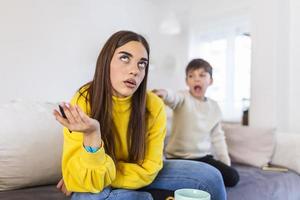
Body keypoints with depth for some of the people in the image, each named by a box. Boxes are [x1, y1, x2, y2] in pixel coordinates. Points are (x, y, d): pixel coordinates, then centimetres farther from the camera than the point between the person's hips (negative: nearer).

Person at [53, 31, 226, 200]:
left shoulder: (154, 106, -20)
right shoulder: (83, 102, -25)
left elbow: (147, 169, -15)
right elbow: (90, 182, -28)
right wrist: (91, 135, -46)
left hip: (137, 175, 2)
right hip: (91, 184, -1)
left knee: (210, 177, -13)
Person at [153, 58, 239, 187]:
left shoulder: (214, 106, 6)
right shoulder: (183, 98, -9)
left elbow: (218, 137, 12)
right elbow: (174, 98, -35)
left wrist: (226, 164, 9)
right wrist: (165, 94, -60)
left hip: (204, 157, 4)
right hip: (179, 157, -4)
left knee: (232, 177, -7)